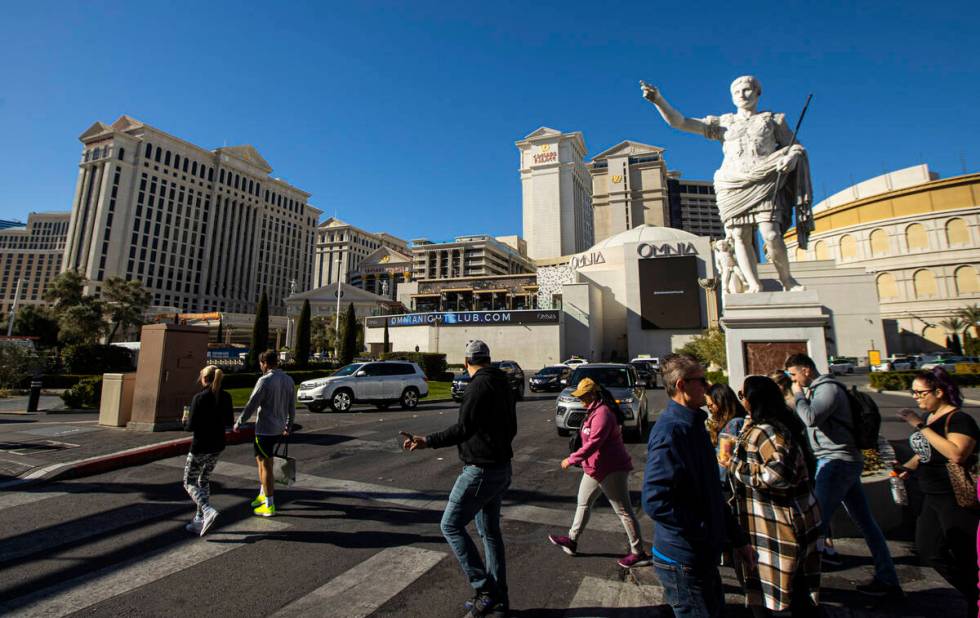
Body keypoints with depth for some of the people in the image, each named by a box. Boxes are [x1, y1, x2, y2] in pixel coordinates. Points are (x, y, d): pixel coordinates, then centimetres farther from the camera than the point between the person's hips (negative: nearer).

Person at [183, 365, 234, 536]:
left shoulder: (199, 398, -18)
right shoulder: (226, 397, -1)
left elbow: (191, 426, -16)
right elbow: (229, 421, 7)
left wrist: (185, 422, 5)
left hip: (200, 446, -6)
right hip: (218, 446, 6)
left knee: (189, 482, 10)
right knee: (204, 480, 20)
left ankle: (208, 511, -10)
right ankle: (199, 520, 25)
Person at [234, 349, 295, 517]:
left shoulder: (265, 381, -16)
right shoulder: (288, 380, 6)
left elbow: (252, 404, -14)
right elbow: (292, 406, 13)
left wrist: (238, 423, -1)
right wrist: (289, 425, 24)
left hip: (265, 430, -7)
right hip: (279, 430, 8)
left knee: (266, 466, 2)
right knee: (260, 459, 24)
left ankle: (269, 505, 11)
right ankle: (263, 494, 34)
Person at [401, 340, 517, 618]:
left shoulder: (479, 385, -18)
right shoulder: (503, 384, 10)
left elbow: (464, 428, -26)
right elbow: (511, 428, 17)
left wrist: (428, 441, -29)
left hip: (481, 469, -9)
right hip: (501, 467, 10)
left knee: (451, 525, 2)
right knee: (490, 531, 17)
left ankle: (486, 590, 4)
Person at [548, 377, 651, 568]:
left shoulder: (602, 413, -24)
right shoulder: (595, 411, 9)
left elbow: (593, 443, -29)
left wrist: (571, 460, -24)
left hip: (611, 471, -11)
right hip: (595, 469, 11)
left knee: (624, 511, 2)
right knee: (583, 503, 17)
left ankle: (638, 553, 14)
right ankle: (572, 540, 30)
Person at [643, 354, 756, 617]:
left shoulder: (694, 425, 7)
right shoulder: (670, 431, -26)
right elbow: (655, 501, -33)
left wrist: (738, 539, 15)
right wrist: (705, 531, -22)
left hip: (704, 555, 9)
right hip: (683, 561, -9)